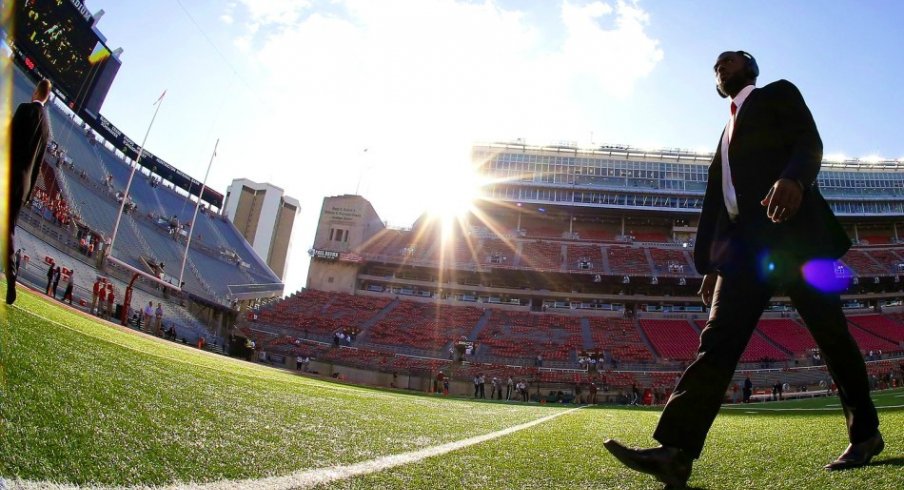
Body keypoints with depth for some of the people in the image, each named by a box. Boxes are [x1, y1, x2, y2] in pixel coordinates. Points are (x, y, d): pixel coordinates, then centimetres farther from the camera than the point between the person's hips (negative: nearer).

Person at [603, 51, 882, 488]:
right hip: (745, 245, 5)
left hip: (795, 231, -5)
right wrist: (712, 263, 16)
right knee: (718, 339, -10)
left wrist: (794, 177, -29)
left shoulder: (779, 94, 14)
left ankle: (865, 436, 24)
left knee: (831, 334, 2)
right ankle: (676, 452, -18)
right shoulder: (729, 132, 31)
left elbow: (809, 142, -6)